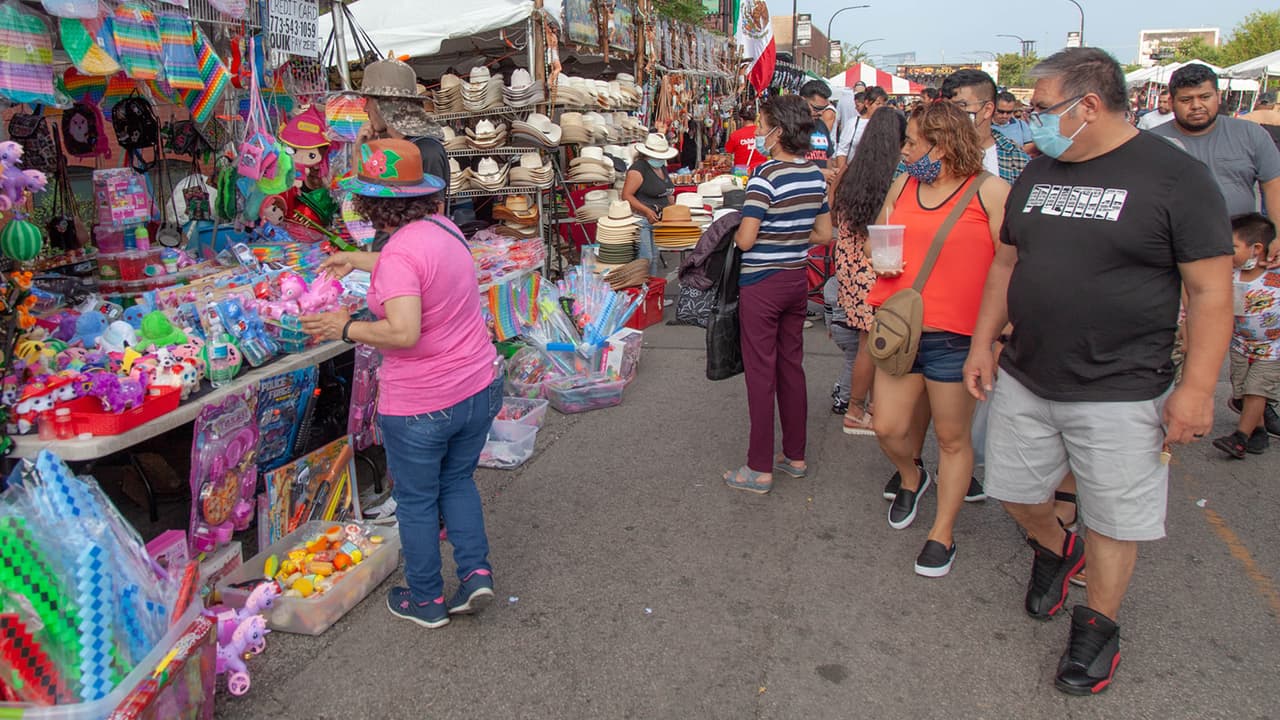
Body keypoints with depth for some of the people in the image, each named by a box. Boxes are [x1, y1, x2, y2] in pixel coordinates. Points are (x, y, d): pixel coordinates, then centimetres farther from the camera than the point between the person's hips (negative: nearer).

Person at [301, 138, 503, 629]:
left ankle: (425, 600, 28)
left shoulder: (399, 253, -23)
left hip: (419, 406, -7)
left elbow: (403, 333, -33)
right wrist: (356, 260, 34)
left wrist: (345, 328, -17)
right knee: (457, 481, 26)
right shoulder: (443, 229, 2)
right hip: (479, 388, 7)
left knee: (416, 501, 14)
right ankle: (476, 572, 20)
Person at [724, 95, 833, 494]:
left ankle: (760, 469, 8)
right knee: (792, 367, 15)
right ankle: (795, 456, 26)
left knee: (761, 373, 0)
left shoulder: (765, 175, -18)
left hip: (762, 284, -7)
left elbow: (746, 239, -20)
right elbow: (824, 235, 10)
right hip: (797, 279, 7)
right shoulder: (815, 174, 4)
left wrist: (732, 233, 1)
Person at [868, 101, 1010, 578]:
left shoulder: (989, 191, -7)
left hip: (955, 336, -5)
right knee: (888, 428, 7)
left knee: (952, 438, 7)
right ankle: (911, 478, 41)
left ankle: (943, 533, 24)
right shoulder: (902, 186, 10)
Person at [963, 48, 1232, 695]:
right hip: (1024, 378, 6)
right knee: (1013, 489, 15)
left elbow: (1211, 290, -11)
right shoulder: (1037, 174, 8)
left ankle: (1099, 624, 29)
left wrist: (1197, 387, -15)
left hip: (1119, 393, -5)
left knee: (1113, 522, 7)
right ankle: (1053, 550, 46)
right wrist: (982, 344, 9)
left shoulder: (1174, 176, -11)